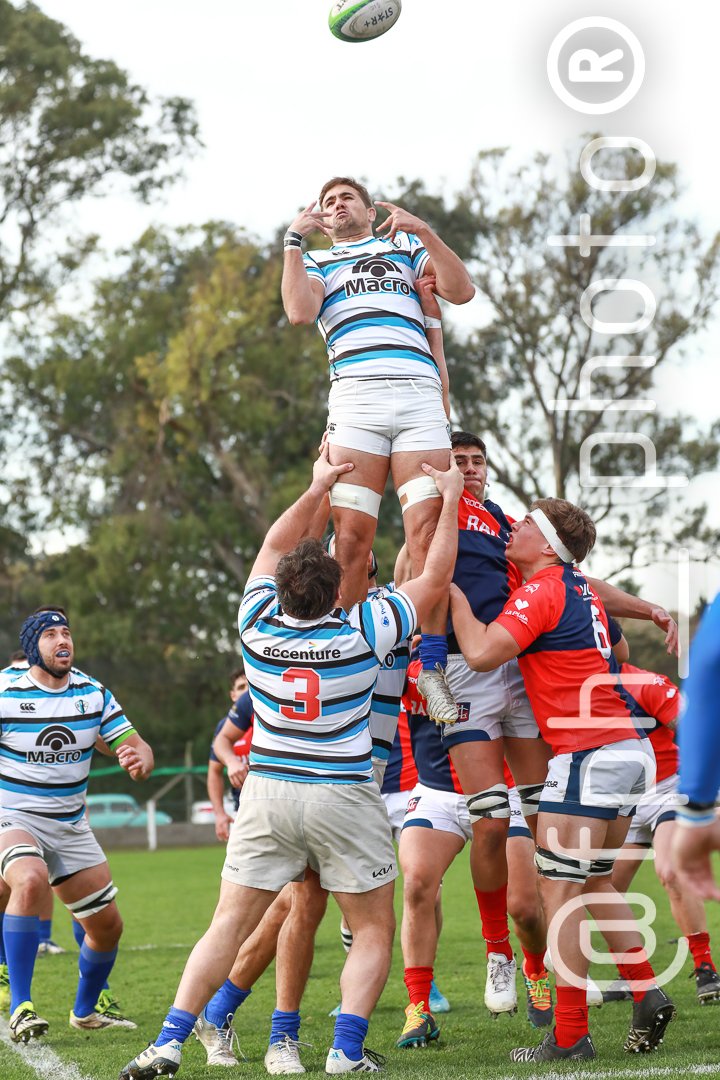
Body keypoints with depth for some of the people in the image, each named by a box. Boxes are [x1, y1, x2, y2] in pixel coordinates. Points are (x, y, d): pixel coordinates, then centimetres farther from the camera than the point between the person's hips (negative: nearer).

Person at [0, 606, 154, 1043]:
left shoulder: (93, 693, 1)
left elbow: (137, 745, 0)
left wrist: (140, 759, -24)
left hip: (70, 826, 5)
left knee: (107, 926, 5)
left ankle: (85, 1011, 32)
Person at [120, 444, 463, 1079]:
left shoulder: (258, 625, -5)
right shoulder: (361, 633, -13)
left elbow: (274, 548, 14)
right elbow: (436, 576, -1)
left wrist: (316, 490, 20)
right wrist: (450, 499, 9)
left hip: (266, 794, 3)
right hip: (343, 797, -3)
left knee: (230, 926, 5)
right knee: (373, 931, 8)